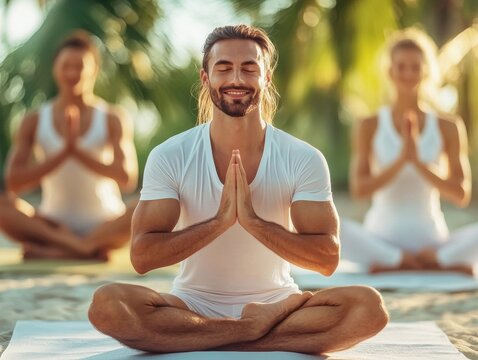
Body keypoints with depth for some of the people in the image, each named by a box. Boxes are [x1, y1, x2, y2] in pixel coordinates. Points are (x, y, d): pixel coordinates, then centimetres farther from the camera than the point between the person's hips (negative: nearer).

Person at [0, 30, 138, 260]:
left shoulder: (113, 119, 0)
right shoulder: (34, 122, 3)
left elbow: (128, 179, -12)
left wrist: (78, 150, -21)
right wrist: (63, 152, -19)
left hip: (105, 224, -1)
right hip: (53, 222, 1)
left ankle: (56, 250, -33)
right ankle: (88, 248, -35)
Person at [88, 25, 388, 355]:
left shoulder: (305, 160, -6)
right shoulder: (169, 157, -6)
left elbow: (327, 259, -12)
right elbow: (142, 256, -14)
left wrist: (253, 220, -25)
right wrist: (220, 220, -25)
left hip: (275, 301, 0)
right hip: (193, 306, 0)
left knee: (369, 306, -27)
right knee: (107, 303, -31)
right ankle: (258, 329, -21)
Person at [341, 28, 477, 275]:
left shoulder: (448, 127, 5)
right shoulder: (370, 127, 3)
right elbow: (359, 188, -6)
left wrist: (419, 162, -15)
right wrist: (401, 159, -19)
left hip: (432, 238, 1)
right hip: (382, 238, -1)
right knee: (336, 229, -34)